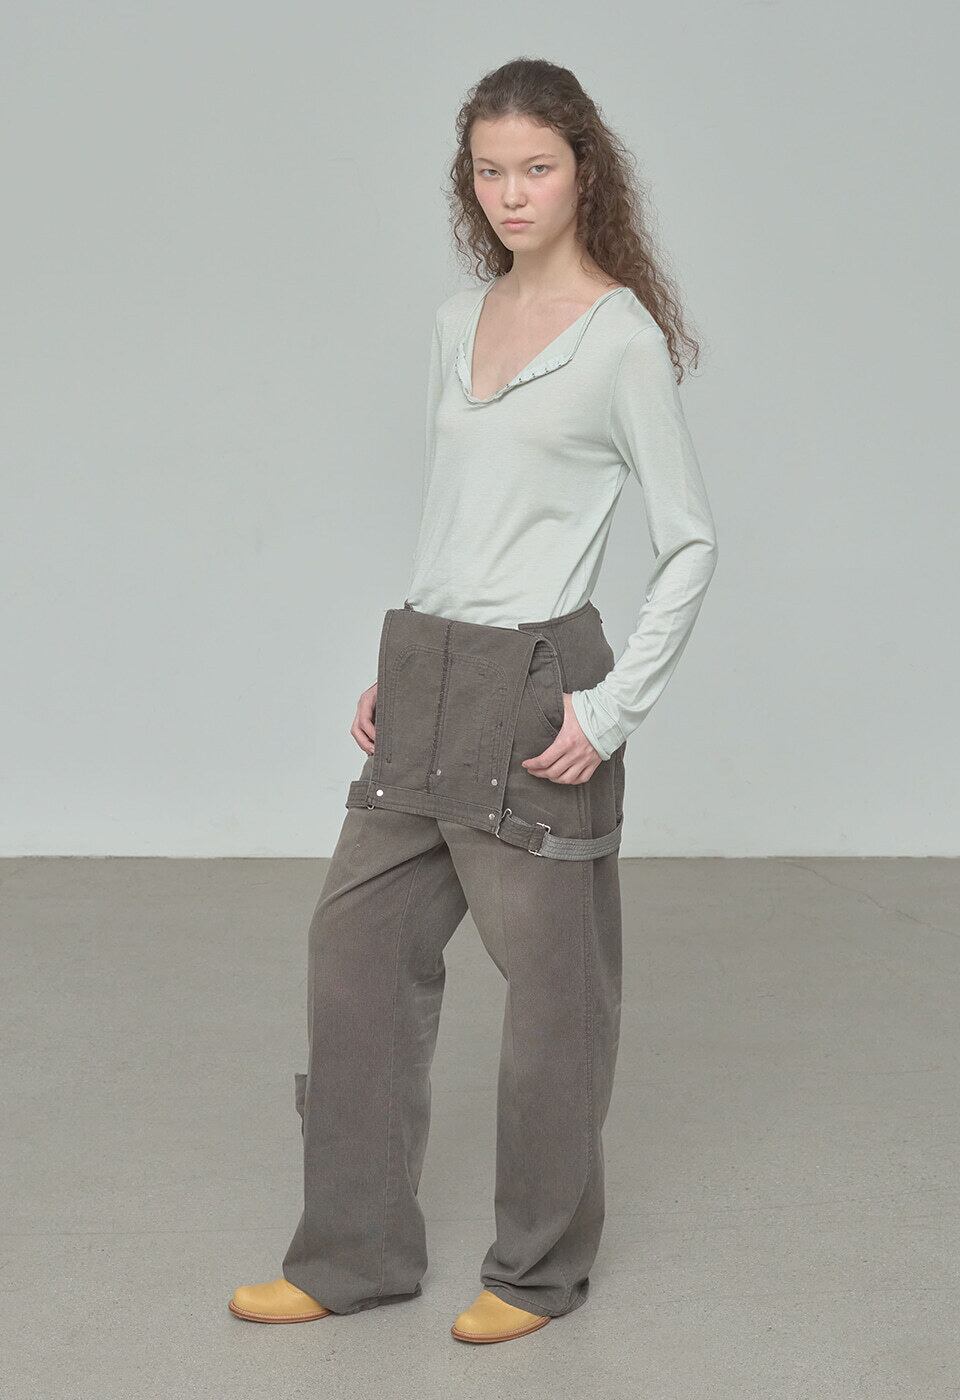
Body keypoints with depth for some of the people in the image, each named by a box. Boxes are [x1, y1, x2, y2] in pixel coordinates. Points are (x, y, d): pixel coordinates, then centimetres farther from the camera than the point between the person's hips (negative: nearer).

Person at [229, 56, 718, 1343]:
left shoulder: (623, 335, -8)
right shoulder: (459, 319, 11)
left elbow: (690, 543, -8)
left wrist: (613, 710, -14)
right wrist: (396, 669, 14)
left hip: (535, 681, -7)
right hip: (424, 673, 7)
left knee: (552, 982, 5)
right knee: (357, 941, 9)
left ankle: (540, 1270, 23)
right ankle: (356, 1250, 23)